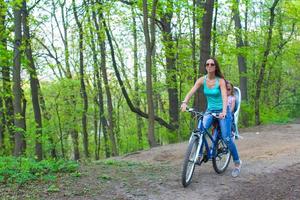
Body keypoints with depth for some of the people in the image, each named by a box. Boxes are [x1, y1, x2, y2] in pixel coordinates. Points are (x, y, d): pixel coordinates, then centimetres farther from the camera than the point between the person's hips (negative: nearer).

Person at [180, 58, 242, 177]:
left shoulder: (220, 80, -14)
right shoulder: (202, 80, -5)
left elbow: (224, 96, -25)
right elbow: (191, 92, -15)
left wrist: (224, 111, -41)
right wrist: (184, 102, -33)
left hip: (222, 111, -3)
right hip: (210, 110, 3)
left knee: (226, 138, -7)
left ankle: (237, 163, 12)